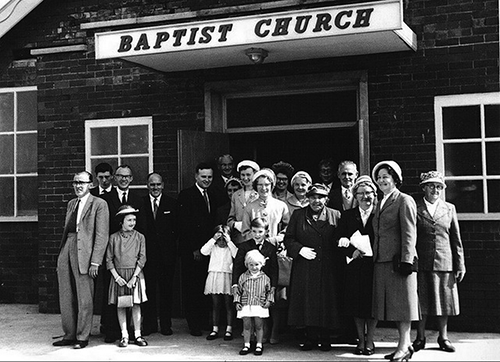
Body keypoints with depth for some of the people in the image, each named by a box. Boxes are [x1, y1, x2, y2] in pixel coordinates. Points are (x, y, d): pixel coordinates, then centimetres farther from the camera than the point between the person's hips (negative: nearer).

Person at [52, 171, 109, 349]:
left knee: (84, 299, 0)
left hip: (84, 253, -7)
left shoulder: (99, 204, -3)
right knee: (66, 297, 10)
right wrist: (61, 254, 11)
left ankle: (82, 337, 10)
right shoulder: (71, 204, 19)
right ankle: (69, 335, 20)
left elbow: (102, 235, -8)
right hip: (66, 252, 7)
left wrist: (95, 262, -14)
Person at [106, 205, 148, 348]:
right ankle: (124, 335, 10)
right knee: (120, 305, 3)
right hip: (119, 275, 0)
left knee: (136, 304, 1)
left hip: (135, 274, 0)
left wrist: (134, 277, -11)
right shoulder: (113, 238, 2)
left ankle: (137, 335, 8)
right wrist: (117, 277, -8)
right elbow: (109, 260, 1)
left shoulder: (139, 237, 2)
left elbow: (142, 258, -2)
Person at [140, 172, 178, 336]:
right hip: (147, 253, 0)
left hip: (167, 253, 0)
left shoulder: (172, 203, 5)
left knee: (166, 289, 6)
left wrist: (172, 245, -5)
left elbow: (177, 227, 3)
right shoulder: (140, 203, 4)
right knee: (148, 290, 3)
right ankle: (149, 324, 13)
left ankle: (166, 324, 15)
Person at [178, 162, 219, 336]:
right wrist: (194, 249, -14)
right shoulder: (186, 195, -6)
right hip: (191, 250, -5)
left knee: (206, 287, 4)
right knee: (191, 287, 1)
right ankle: (194, 324, 8)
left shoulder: (212, 196, 15)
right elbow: (184, 225, -11)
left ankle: (205, 321, 14)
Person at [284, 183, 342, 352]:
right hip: (305, 268, 0)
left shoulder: (335, 215, 8)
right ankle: (310, 337, 13)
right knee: (307, 301, 2)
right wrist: (300, 249, -10)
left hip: (328, 268, 0)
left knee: (327, 301, 1)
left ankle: (325, 338, 14)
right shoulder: (298, 215, 8)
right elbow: (288, 238, 6)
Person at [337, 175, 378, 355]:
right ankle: (361, 340, 17)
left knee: (372, 304, 1)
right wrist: (352, 251, -13)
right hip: (355, 266, 2)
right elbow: (340, 239, 3)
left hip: (374, 265, -2)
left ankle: (369, 341, 14)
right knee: (356, 304, 5)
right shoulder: (347, 215, 10)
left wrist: (371, 250, -17)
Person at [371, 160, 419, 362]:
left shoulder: (405, 201, -5)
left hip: (398, 260, -8)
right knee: (392, 303, 9)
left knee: (402, 301, -4)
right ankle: (405, 344, 16)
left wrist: (406, 260, -18)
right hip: (381, 261, 8)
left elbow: (409, 233, -12)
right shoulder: (381, 203, 19)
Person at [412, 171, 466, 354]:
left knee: (443, 300, 7)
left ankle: (443, 338, 18)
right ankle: (420, 337, 14)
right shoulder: (414, 208, 2)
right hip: (421, 263, -2)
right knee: (421, 302, 3)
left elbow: (456, 239, 9)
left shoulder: (449, 208, 10)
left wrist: (460, 265, 5)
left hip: (444, 263, 2)